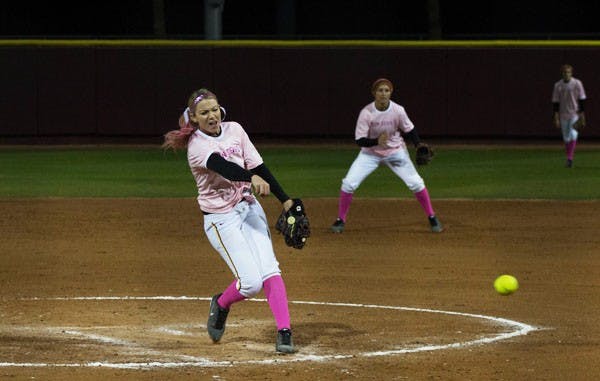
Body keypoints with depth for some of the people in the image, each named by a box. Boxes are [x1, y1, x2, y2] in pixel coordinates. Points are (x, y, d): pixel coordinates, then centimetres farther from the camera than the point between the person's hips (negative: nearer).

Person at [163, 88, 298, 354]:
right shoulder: (196, 147, -15)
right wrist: (252, 178, -54)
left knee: (269, 270, -11)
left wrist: (286, 200, -1)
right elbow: (221, 166, -35)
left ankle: (284, 332, -12)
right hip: (220, 218, -5)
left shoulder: (234, 130, 3)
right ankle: (221, 305, 19)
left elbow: (257, 166, 5)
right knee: (250, 282, -12)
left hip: (249, 208, 5)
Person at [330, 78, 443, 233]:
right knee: (348, 184, -12)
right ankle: (340, 220, 7)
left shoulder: (398, 111, -19)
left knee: (416, 183, -7)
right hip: (370, 152, -1)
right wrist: (377, 141, -40)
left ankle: (432, 218, 11)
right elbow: (360, 141, -21)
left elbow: (409, 130, -4)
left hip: (395, 151, 1)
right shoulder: (366, 113, -23)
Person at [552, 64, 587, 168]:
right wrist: (556, 118, -5)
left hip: (575, 114, -3)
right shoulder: (558, 85, 1)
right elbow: (555, 102, 2)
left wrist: (582, 117, -7)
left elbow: (582, 101, -3)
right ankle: (569, 159, 16)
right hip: (564, 115, 3)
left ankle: (570, 158, -20)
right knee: (566, 138, 6)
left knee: (573, 135, -17)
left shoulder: (577, 83, -4)